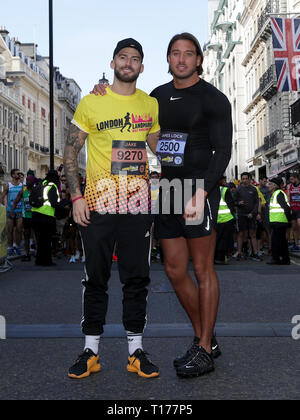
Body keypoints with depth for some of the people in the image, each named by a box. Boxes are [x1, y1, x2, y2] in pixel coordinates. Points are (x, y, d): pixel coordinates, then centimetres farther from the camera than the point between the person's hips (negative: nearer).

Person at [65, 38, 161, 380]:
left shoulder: (151, 105, 11)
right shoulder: (91, 103, 2)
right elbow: (70, 153, 2)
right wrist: (76, 197, -7)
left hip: (139, 205, 2)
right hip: (98, 204, -2)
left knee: (137, 278, 6)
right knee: (96, 278, 4)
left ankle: (136, 350, 17)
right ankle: (90, 350, 16)